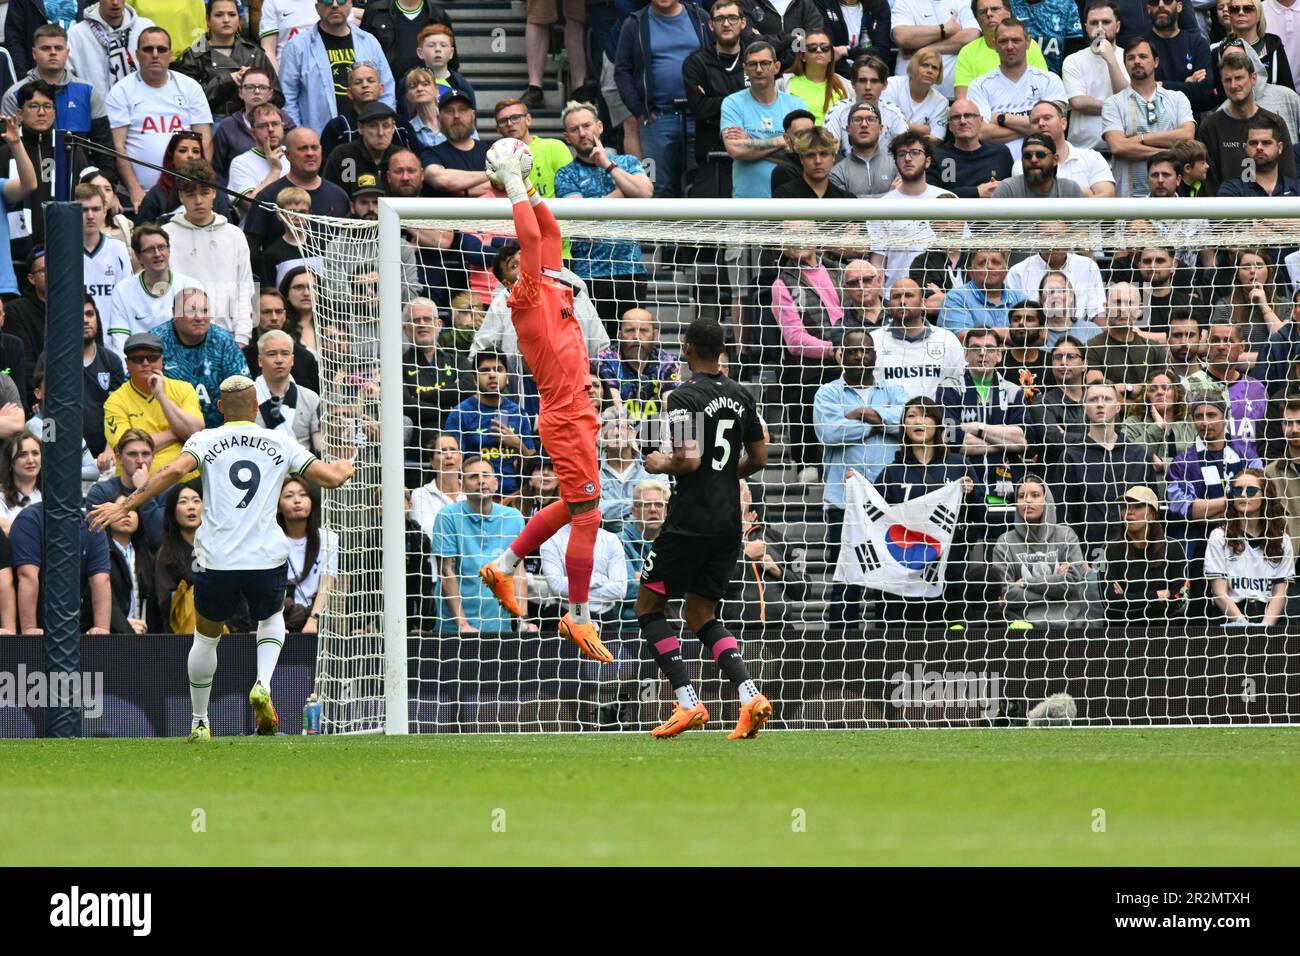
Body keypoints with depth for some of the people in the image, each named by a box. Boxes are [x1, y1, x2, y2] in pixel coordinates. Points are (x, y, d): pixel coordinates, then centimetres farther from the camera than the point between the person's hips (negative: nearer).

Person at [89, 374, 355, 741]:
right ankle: (263, 685, 3)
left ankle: (200, 723, 23)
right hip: (267, 557, 1)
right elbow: (331, 477, 7)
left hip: (216, 559, -1)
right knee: (272, 618, 29)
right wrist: (345, 467, 31)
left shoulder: (206, 440, 3)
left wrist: (125, 505, -13)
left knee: (206, 637, 21)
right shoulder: (280, 443, 7)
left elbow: (175, 471, -15)